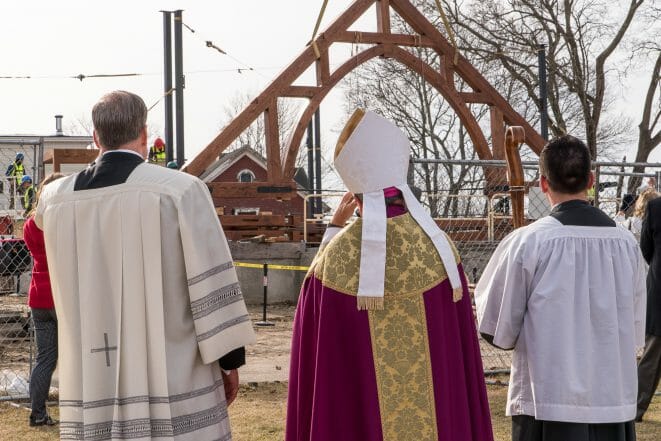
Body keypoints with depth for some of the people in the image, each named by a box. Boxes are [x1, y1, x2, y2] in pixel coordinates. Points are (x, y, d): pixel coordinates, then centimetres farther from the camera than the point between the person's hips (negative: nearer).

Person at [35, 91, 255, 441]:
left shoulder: (56, 198, 3)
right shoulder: (181, 189, -9)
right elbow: (213, 282, -9)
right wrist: (230, 359, 0)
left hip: (91, 384, 4)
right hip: (173, 384, -3)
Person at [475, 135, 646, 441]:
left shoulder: (527, 243, -10)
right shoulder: (625, 243, 1)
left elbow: (498, 332, -5)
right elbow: (635, 332, 9)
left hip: (548, 403, -3)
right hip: (616, 403, 3)